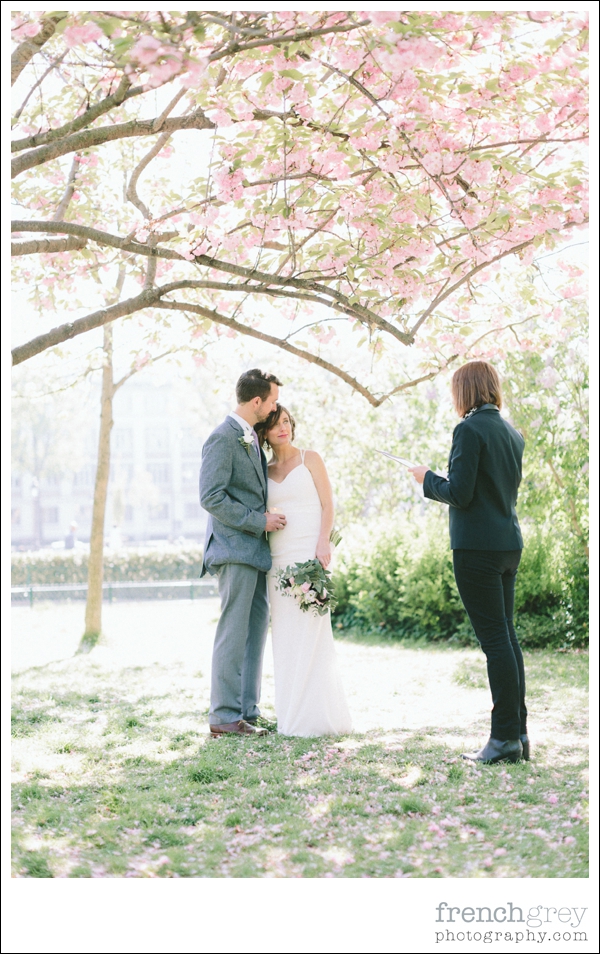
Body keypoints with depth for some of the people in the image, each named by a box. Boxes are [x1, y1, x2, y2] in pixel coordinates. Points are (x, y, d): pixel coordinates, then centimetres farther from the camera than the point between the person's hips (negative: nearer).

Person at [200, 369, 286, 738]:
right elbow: (211, 497, -17)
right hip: (235, 548, -9)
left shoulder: (252, 437, 18)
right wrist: (259, 521, -16)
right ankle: (224, 716, -2)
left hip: (257, 550, 9)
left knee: (257, 631, 9)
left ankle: (248, 711, 15)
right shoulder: (224, 438, -11)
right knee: (234, 633, -7)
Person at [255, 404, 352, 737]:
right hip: (278, 557, 4)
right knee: (285, 634, 3)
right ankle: (292, 714, 9)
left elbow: (327, 505, -2)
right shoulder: (265, 471, 15)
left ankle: (318, 715, -3)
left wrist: (323, 543, -14)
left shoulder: (310, 459, 5)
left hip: (308, 553, -4)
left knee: (311, 631, -7)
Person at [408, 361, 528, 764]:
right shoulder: (512, 433, 14)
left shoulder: (470, 429, -12)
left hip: (477, 546, -8)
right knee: (507, 635, 13)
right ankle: (519, 732, 17)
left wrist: (428, 479, 1)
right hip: (510, 543, 8)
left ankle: (505, 738, -2)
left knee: (494, 638, -6)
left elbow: (460, 493, -16)